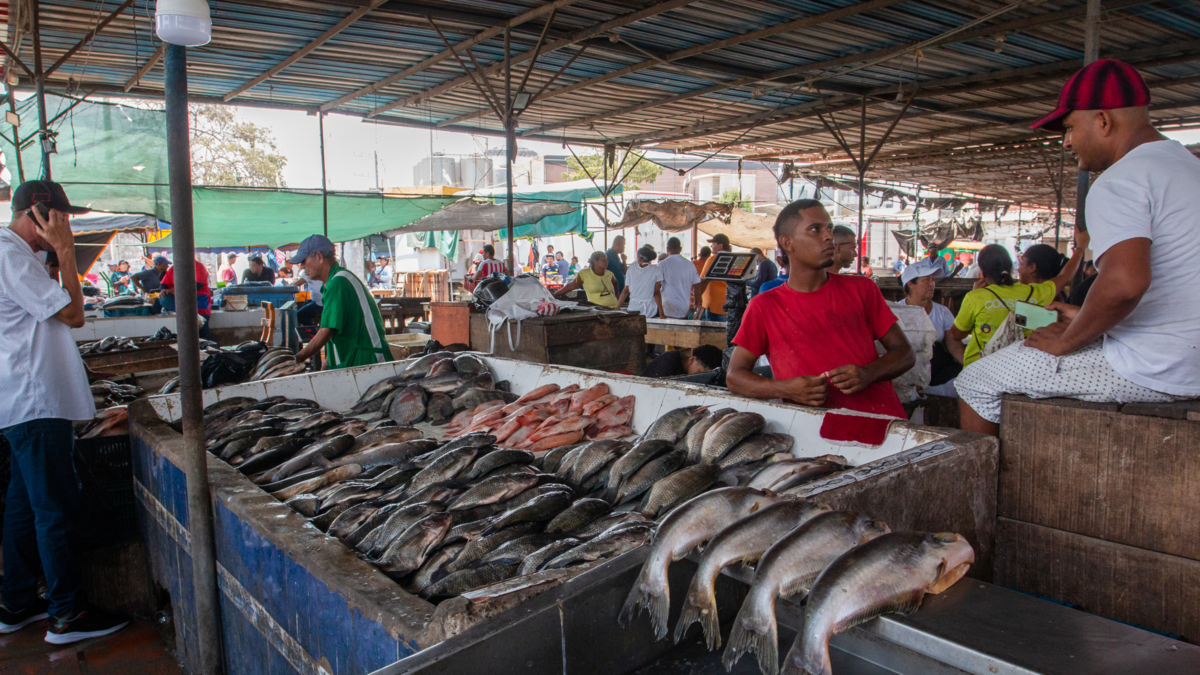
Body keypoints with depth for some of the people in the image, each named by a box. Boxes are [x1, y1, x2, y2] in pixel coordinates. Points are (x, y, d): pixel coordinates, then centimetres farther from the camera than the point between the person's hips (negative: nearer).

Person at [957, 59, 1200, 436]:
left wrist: (1066, 341, -18)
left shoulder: (1118, 182, -18)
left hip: (1148, 370, -11)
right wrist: (1085, 319, 20)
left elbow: (1124, 283, -34)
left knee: (975, 383, -3)